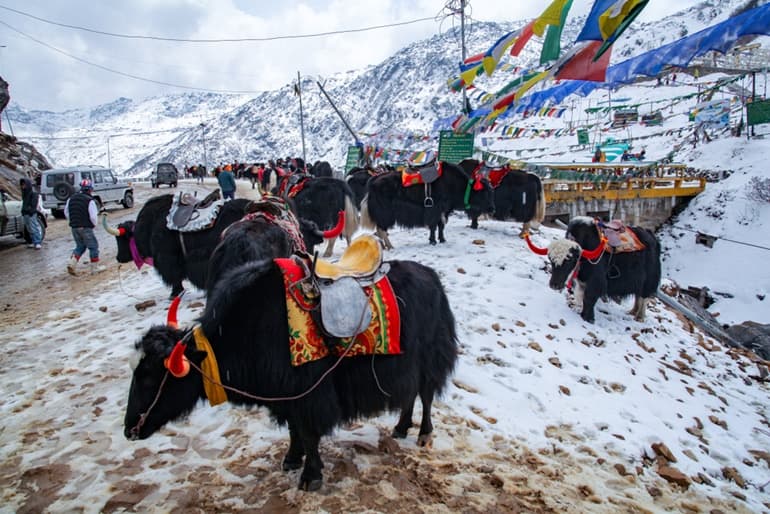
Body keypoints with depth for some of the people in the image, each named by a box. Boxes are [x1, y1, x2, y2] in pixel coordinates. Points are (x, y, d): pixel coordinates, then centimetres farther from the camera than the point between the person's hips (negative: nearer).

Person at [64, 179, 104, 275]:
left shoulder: (71, 198, 6)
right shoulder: (90, 201, -15)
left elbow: (66, 213, 13)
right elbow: (93, 216, -18)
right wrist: (94, 224, 2)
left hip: (74, 227, 6)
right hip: (86, 228, -6)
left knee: (80, 246, 20)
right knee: (93, 246, 9)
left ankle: (71, 263, 4)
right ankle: (95, 266, 14)